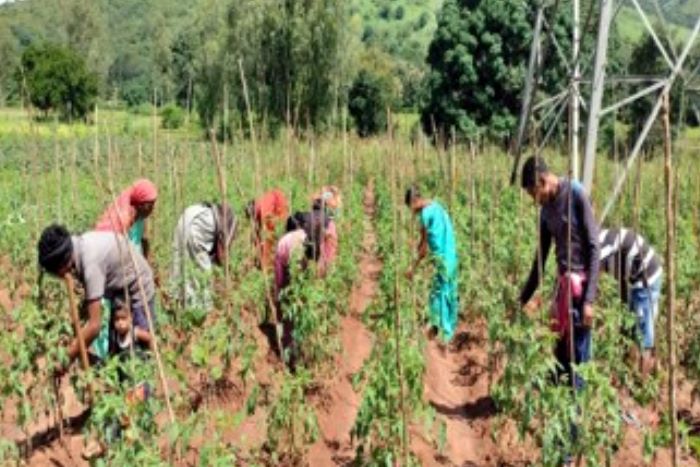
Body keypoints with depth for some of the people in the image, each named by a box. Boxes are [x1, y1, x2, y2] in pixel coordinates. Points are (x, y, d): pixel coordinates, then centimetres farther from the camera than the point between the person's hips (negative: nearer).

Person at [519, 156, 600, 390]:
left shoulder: (576, 194, -13)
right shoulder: (547, 209, 10)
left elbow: (594, 247, -15)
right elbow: (541, 256, 18)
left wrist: (589, 300, -19)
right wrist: (523, 298, 18)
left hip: (579, 283, -7)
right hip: (562, 281, 7)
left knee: (578, 355, -2)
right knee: (560, 351, 13)